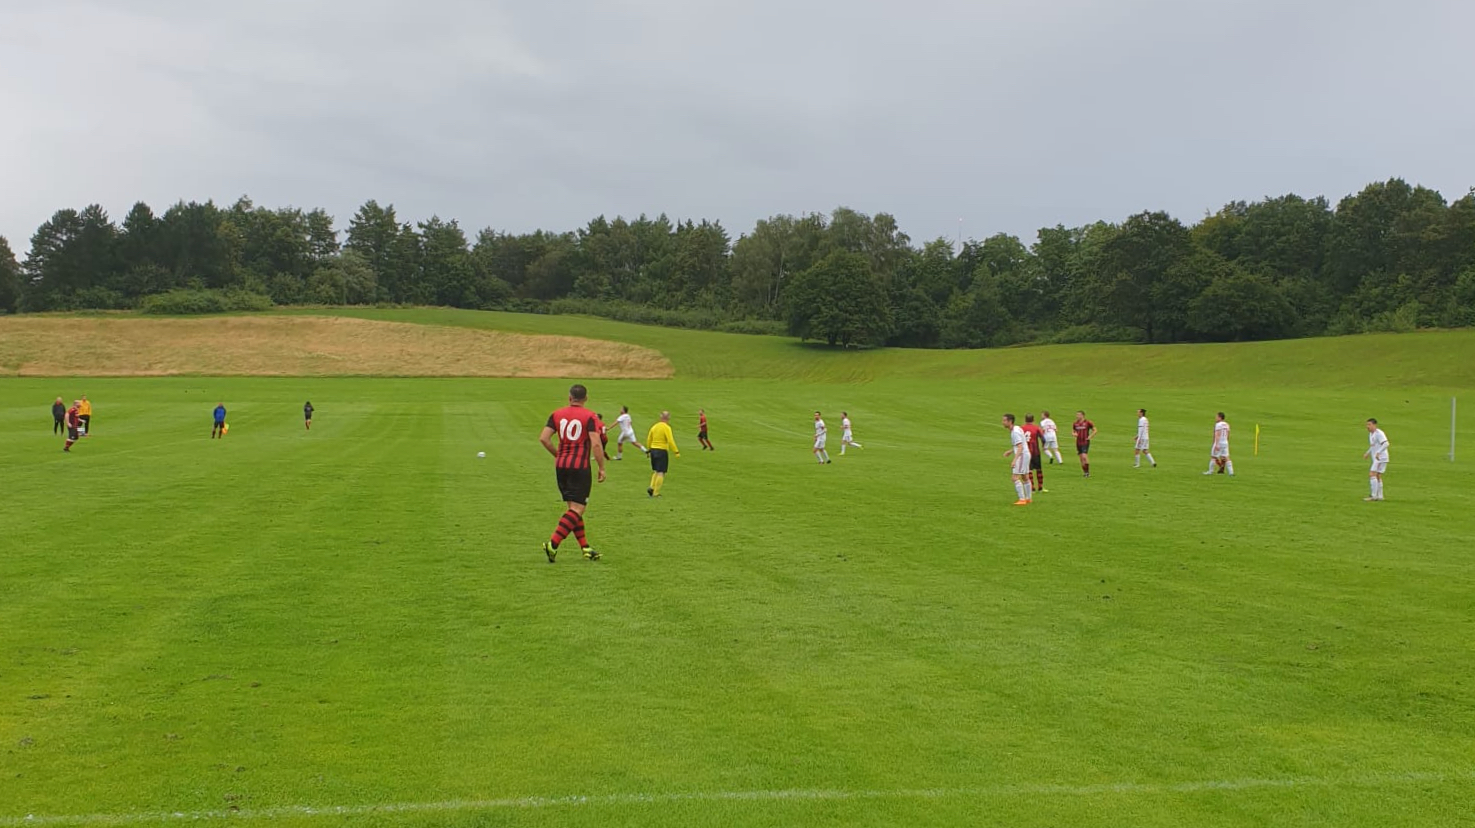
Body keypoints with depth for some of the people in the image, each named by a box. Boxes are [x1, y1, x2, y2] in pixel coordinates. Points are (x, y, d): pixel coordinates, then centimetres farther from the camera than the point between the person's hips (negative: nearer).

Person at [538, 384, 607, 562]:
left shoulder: (557, 415, 6)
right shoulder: (589, 416, -6)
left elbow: (543, 438, -2)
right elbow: (596, 444, -14)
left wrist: (557, 454, 13)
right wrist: (601, 468, -7)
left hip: (561, 466, 5)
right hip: (580, 467, -5)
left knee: (572, 507, 12)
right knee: (577, 508, -3)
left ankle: (585, 547, 13)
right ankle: (553, 544, -15)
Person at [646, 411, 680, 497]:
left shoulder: (654, 426, 8)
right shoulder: (666, 427, -12)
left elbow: (649, 439, 12)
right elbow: (670, 441, -18)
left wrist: (648, 450, 22)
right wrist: (676, 452, -14)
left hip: (653, 450, 7)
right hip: (662, 451, -7)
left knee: (655, 471, 20)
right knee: (661, 473, -1)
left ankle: (651, 487, 5)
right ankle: (656, 493, -2)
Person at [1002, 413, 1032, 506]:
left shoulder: (1015, 432, -19)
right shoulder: (1017, 429, 11)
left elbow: (1020, 447, -26)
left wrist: (1014, 460, -32)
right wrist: (1011, 451, 21)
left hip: (1022, 456, -10)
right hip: (1026, 454, 10)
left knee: (1016, 478, -12)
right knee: (1025, 478, 17)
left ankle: (1022, 499, -13)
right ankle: (1028, 498, 26)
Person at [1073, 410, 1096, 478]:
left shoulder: (1087, 423, -6)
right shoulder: (1075, 424, 7)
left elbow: (1095, 430, 1)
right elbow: (1073, 431, 21)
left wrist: (1090, 436, -10)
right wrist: (1074, 434, -2)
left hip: (1085, 442, -5)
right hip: (1078, 443, 5)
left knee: (1084, 456, -18)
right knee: (1081, 458, 6)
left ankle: (1088, 472, -7)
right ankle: (1084, 472, 16)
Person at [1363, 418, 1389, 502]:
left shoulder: (1379, 433, -15)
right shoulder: (1371, 434, 15)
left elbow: (1386, 444, -25)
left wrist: (1378, 453, -34)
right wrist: (1367, 453, 14)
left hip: (1381, 458, -10)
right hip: (1376, 459, 10)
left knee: (1372, 475, -14)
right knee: (1377, 477, 11)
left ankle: (1374, 496, -14)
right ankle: (1380, 497, 15)